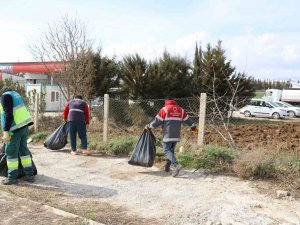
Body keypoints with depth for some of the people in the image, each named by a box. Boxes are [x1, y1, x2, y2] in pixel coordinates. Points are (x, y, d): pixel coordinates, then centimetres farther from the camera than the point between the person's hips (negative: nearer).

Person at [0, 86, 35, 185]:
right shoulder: (14, 94, 18)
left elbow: (8, 114, -18)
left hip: (16, 128, -8)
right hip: (24, 125, 9)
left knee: (11, 152, 2)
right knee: (23, 150, 14)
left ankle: (12, 178, 10)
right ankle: (29, 175, 18)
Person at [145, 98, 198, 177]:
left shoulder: (164, 109, -3)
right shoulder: (181, 110, 12)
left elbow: (157, 121, -5)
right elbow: (188, 120, 20)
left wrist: (148, 126, 8)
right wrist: (194, 128, 35)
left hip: (168, 135, -5)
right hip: (176, 135, 6)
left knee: (166, 150, -3)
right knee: (171, 150, 16)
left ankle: (176, 165, -20)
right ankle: (167, 167, 22)